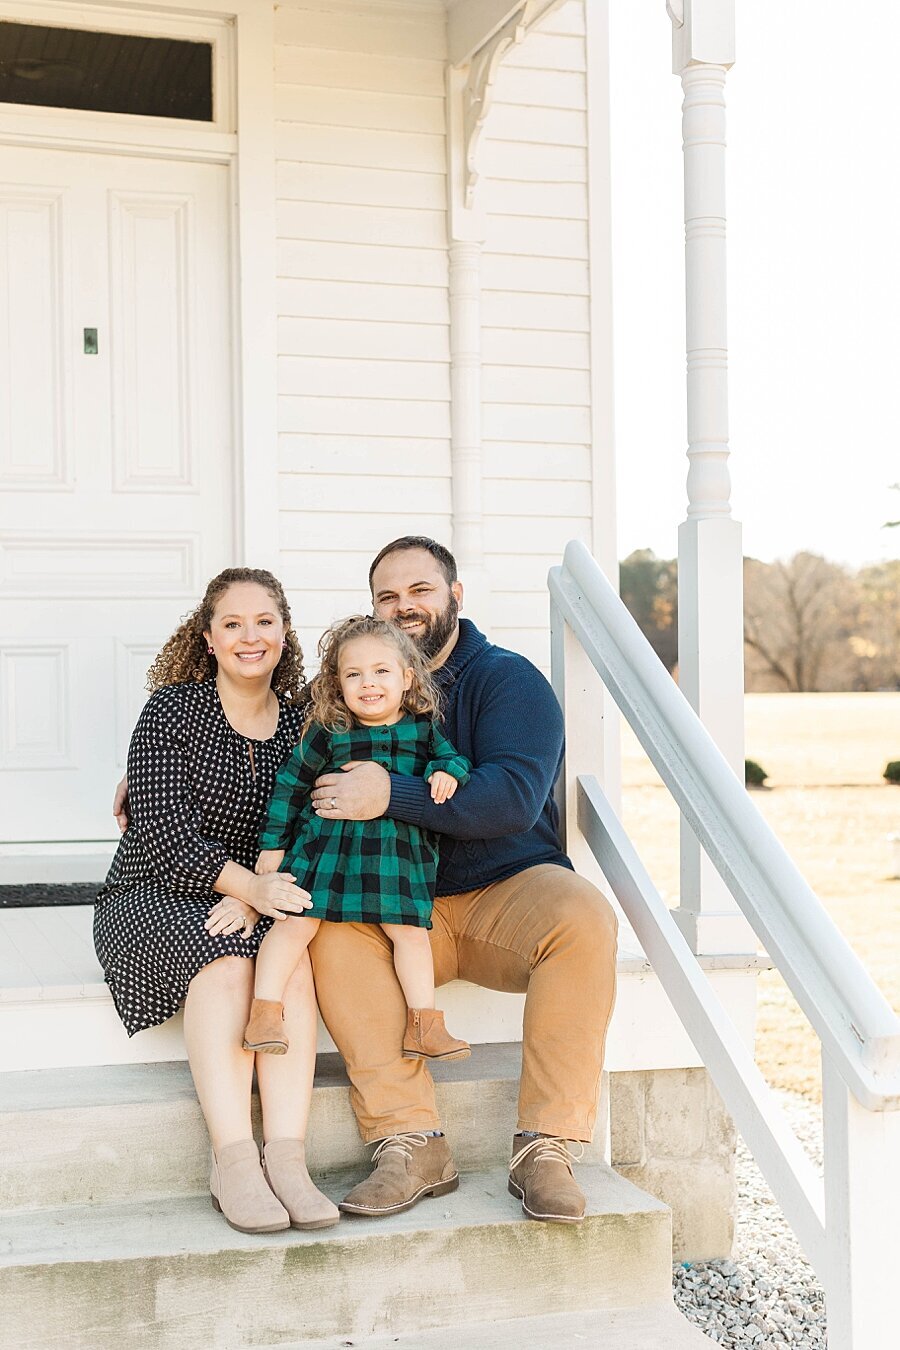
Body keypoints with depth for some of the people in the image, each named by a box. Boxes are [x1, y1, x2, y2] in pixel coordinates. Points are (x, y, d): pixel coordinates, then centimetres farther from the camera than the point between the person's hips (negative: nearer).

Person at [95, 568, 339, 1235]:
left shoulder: (301, 723, 6)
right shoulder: (172, 710, -4)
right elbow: (165, 831, -14)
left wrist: (256, 899, -20)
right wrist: (247, 884, -30)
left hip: (260, 898, 3)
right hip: (156, 893, -3)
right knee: (225, 962, -34)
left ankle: (287, 1160, -37)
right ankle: (234, 1162, -38)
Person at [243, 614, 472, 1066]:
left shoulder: (422, 728, 4)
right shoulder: (328, 732, -3)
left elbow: (451, 756, 12)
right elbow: (290, 783, 3)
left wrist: (447, 772, -13)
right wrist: (273, 843, 3)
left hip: (399, 850, 2)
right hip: (326, 842, -2)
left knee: (410, 930, 2)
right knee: (297, 922, -7)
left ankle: (424, 1026, 11)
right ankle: (264, 1013, 0)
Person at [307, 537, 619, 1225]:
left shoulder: (508, 679, -3)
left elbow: (513, 800, -19)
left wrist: (392, 795, -26)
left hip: (510, 888, -3)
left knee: (583, 916, -33)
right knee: (330, 931, -28)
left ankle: (546, 1145, -27)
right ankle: (412, 1143, -27)